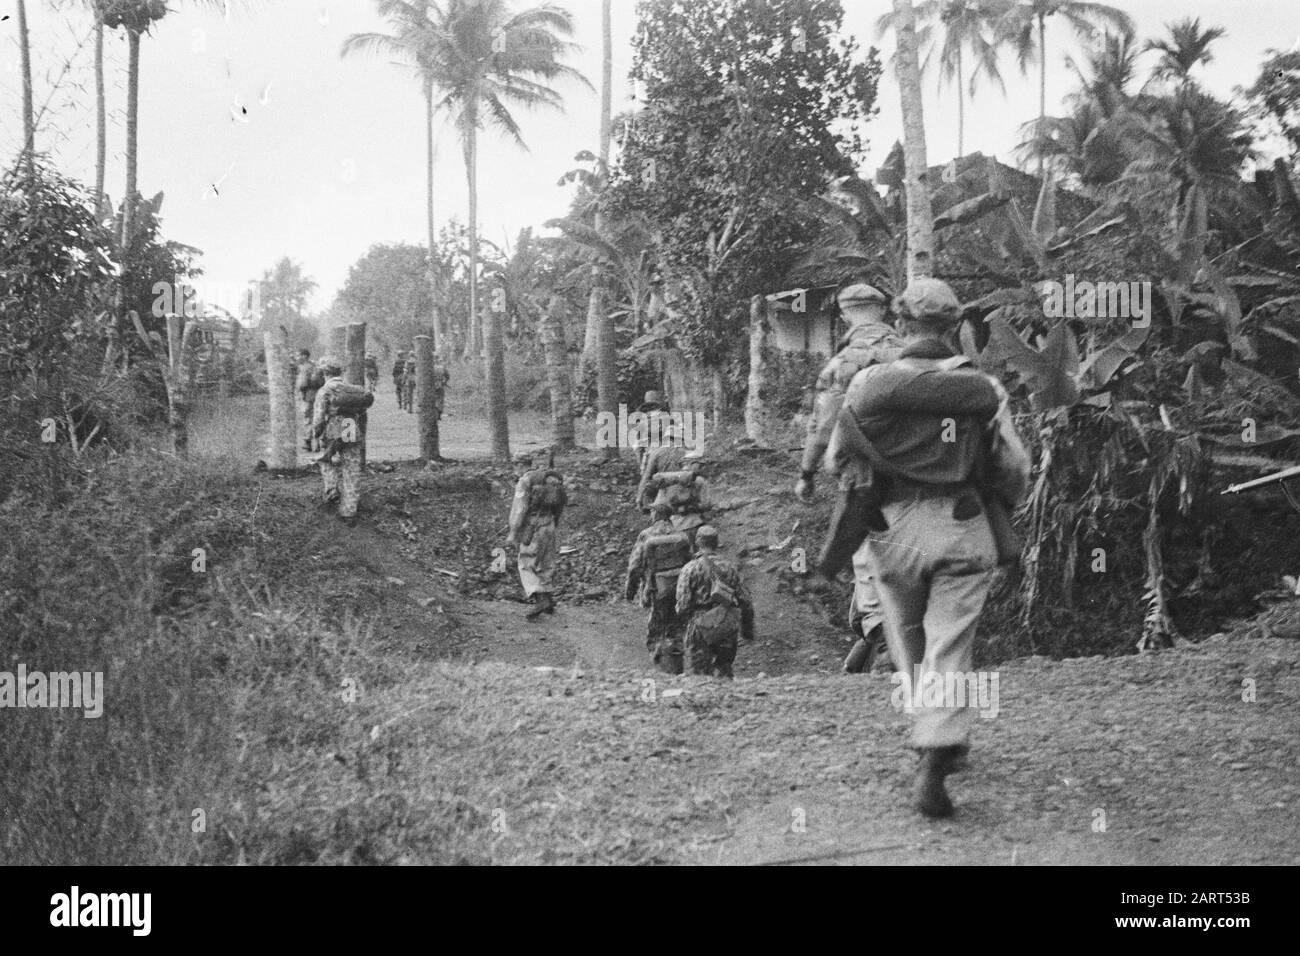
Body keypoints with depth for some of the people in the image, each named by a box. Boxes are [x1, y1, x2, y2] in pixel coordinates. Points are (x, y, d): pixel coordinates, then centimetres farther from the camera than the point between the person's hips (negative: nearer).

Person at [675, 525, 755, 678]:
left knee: (701, 672, 3)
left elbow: (683, 604, -11)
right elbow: (746, 603, 9)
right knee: (724, 669, 18)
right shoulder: (730, 567, 8)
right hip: (728, 629, 4)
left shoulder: (691, 568, -5)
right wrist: (747, 631, 20)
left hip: (702, 627, -4)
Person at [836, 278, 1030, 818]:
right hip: (963, 530, 0)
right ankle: (933, 766, -11)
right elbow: (1014, 470, 2)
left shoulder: (870, 384, -2)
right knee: (949, 648, 0)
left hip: (895, 529, 1)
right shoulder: (983, 388, -1)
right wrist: (1000, 511, 22)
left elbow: (837, 460, 7)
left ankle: (942, 743, 27)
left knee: (908, 638, 20)